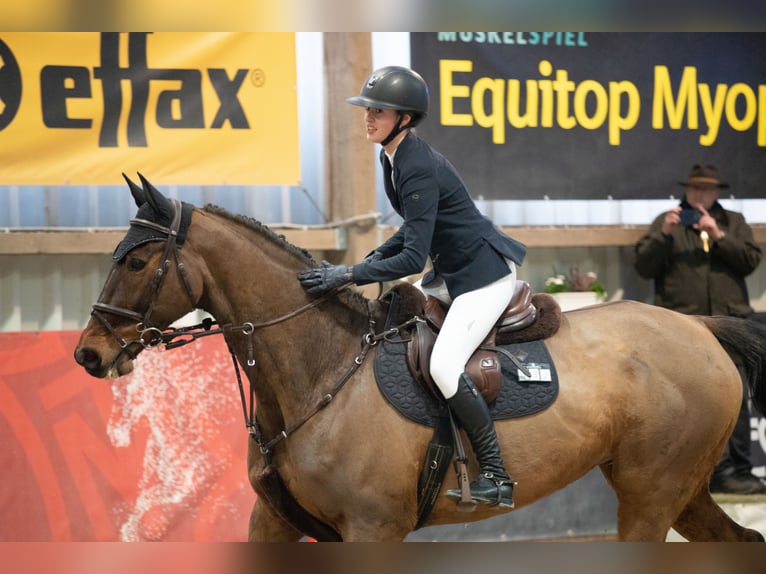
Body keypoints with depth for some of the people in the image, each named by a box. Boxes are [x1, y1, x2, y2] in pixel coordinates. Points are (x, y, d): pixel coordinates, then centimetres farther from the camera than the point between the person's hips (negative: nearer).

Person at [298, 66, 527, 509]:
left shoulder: (418, 170, -25)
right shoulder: (393, 159, 5)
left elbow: (413, 259, -28)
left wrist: (349, 275, -27)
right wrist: (374, 259, 5)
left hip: (484, 272, -11)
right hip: (453, 269, 11)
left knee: (444, 366, -20)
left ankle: (497, 478, -15)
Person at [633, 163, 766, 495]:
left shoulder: (733, 222, 18)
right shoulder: (667, 223, 15)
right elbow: (644, 267, 7)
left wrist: (719, 236, -7)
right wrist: (664, 235, -8)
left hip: (730, 321, 1)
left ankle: (738, 471, -1)